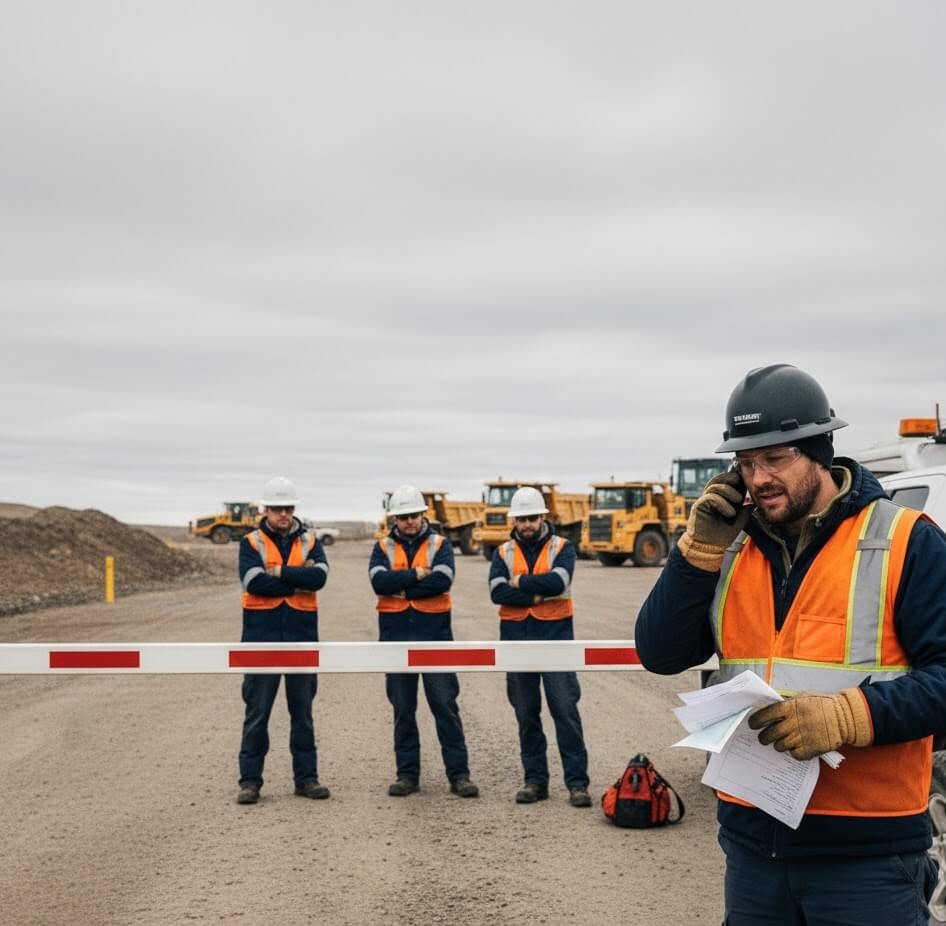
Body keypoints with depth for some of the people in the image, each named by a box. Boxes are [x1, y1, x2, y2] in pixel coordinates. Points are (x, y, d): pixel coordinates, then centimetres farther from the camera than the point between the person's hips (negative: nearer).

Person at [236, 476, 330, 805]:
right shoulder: (251, 543, 2)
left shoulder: (310, 542, 8)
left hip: (301, 638, 2)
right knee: (257, 713, 1)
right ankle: (250, 780, 6)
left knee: (302, 712, 9)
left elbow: (319, 576, -11)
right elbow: (254, 583, -15)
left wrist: (280, 572, -14)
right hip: (262, 639, -2)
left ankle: (306, 777, 17)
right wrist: (299, 580, -10)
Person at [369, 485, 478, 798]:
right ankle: (407, 774, 15)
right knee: (402, 710, 7)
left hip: (434, 636, -2)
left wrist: (400, 587, -11)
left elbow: (442, 581, -15)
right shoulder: (383, 548, 8)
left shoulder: (439, 545, 3)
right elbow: (379, 581, -12)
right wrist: (417, 575, -13)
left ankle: (459, 774, 1)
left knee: (446, 705, -2)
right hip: (396, 637, 2)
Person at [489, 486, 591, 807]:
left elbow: (558, 581, -18)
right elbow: (497, 592, -9)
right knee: (526, 715, 8)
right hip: (517, 641, 2)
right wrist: (539, 594, -14)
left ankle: (577, 782, -2)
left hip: (555, 639, -2)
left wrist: (520, 581, -9)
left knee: (566, 711, -5)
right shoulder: (503, 553, 7)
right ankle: (535, 780, 17)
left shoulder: (561, 548, 2)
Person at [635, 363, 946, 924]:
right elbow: (660, 654, 2)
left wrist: (846, 716, -26)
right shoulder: (731, 551, 9)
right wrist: (702, 546, -7)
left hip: (866, 844, -5)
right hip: (752, 836, 5)